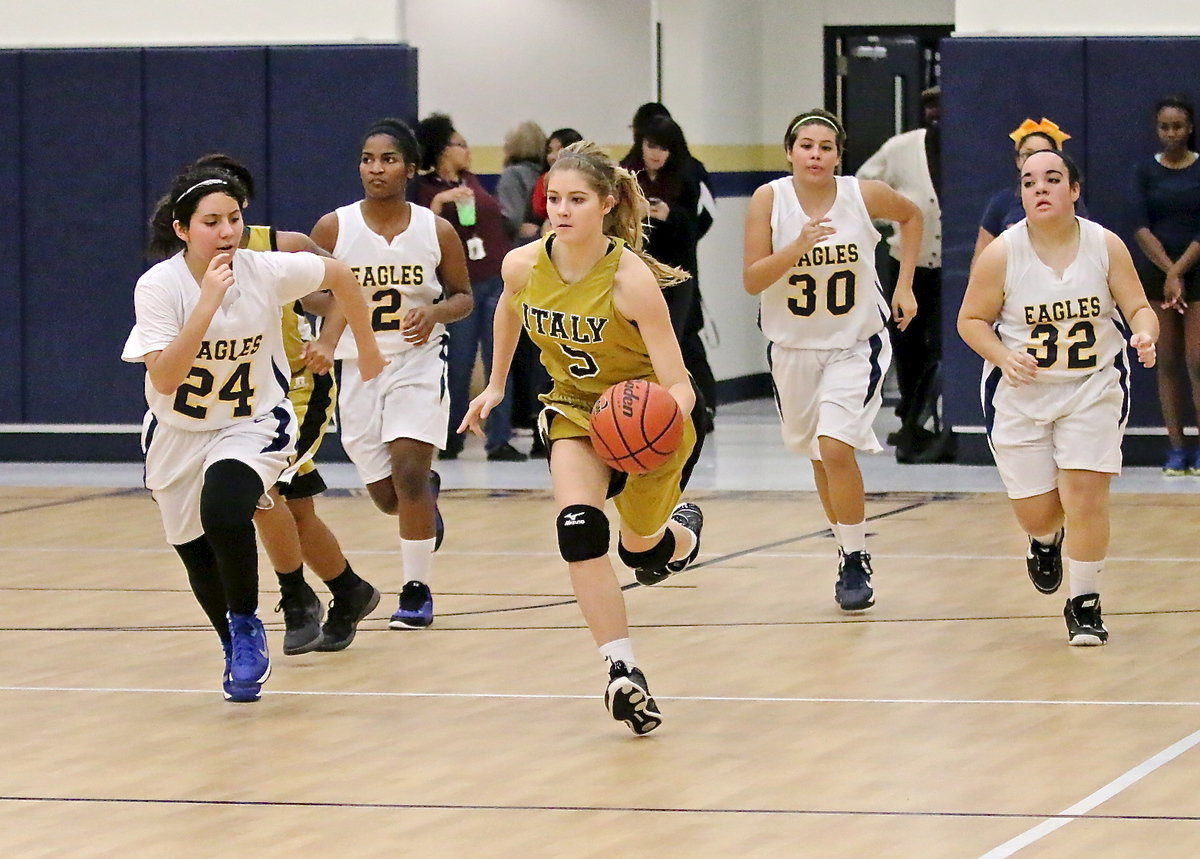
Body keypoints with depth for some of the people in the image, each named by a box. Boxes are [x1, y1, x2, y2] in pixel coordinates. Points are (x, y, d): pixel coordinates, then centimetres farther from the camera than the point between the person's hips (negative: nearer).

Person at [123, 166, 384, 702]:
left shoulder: (266, 271, -18)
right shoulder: (159, 286, -21)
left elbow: (340, 276, 2)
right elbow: (164, 379, -29)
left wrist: (368, 351, 13)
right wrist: (208, 304, -36)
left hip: (253, 425, -2)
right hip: (178, 435, 2)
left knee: (225, 511, -31)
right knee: (197, 554, 12)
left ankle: (247, 627, -7)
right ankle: (237, 651, 42)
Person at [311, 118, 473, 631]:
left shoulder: (437, 231, -5)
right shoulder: (333, 229, -5)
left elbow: (463, 296, 6)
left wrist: (436, 312, -16)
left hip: (418, 362, -2)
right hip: (358, 367, 2)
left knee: (408, 471, -17)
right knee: (386, 498, 9)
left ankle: (417, 592, -4)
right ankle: (427, 494, 47)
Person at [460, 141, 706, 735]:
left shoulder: (631, 278, -30)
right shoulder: (524, 266, -16)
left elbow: (679, 385, -30)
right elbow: (509, 309, 12)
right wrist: (496, 385, 16)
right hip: (575, 409, 3)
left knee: (640, 549, 12)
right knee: (579, 527, -24)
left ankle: (680, 532, 51)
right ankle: (623, 672, -21)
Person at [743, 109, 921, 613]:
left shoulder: (865, 196, -12)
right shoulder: (769, 199, -12)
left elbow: (911, 216, 10)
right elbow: (752, 281, -16)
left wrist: (905, 286, 5)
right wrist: (798, 247, -31)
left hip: (856, 344, -2)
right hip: (793, 345, 2)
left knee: (836, 448, -19)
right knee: (820, 457, 15)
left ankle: (857, 563, -4)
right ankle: (848, 552, 35)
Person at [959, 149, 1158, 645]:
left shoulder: (1106, 246, -7)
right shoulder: (1001, 254, -11)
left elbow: (1140, 309, -4)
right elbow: (971, 320, -3)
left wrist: (1144, 335, -27)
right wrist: (1004, 357, -20)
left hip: (1094, 388, 0)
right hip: (1021, 394, 0)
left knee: (1086, 497, -13)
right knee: (1036, 510, 4)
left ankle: (1084, 605, 4)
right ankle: (1047, 542, 44)